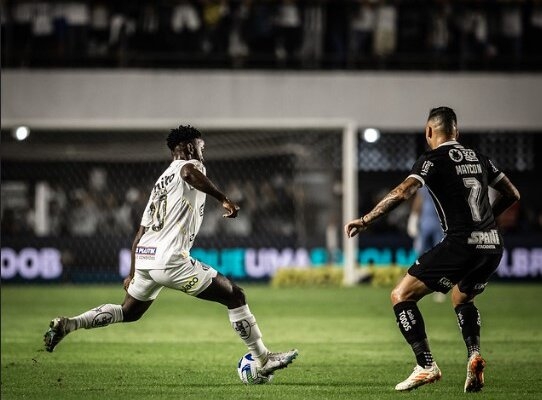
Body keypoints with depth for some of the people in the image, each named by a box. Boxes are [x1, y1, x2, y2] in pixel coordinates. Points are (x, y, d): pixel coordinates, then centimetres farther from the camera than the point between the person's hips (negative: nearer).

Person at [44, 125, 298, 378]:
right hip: (171, 260, -9)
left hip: (144, 256, 9)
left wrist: (133, 274, 32)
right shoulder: (189, 166, 1)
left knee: (129, 312, 28)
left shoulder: (161, 182, 26)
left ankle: (67, 325, 15)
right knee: (235, 296, -1)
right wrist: (222, 198, -29)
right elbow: (189, 173, -28)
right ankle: (263, 360, -1)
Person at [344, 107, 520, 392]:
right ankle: (474, 356, 7)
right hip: (492, 244, 7)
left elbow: (403, 193, -15)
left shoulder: (433, 159, -1)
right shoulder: (478, 158, 17)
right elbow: (512, 194, 23)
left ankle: (426, 366, -9)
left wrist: (365, 221, -11)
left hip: (461, 243, -7)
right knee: (462, 298, 32)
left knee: (401, 295, 3)